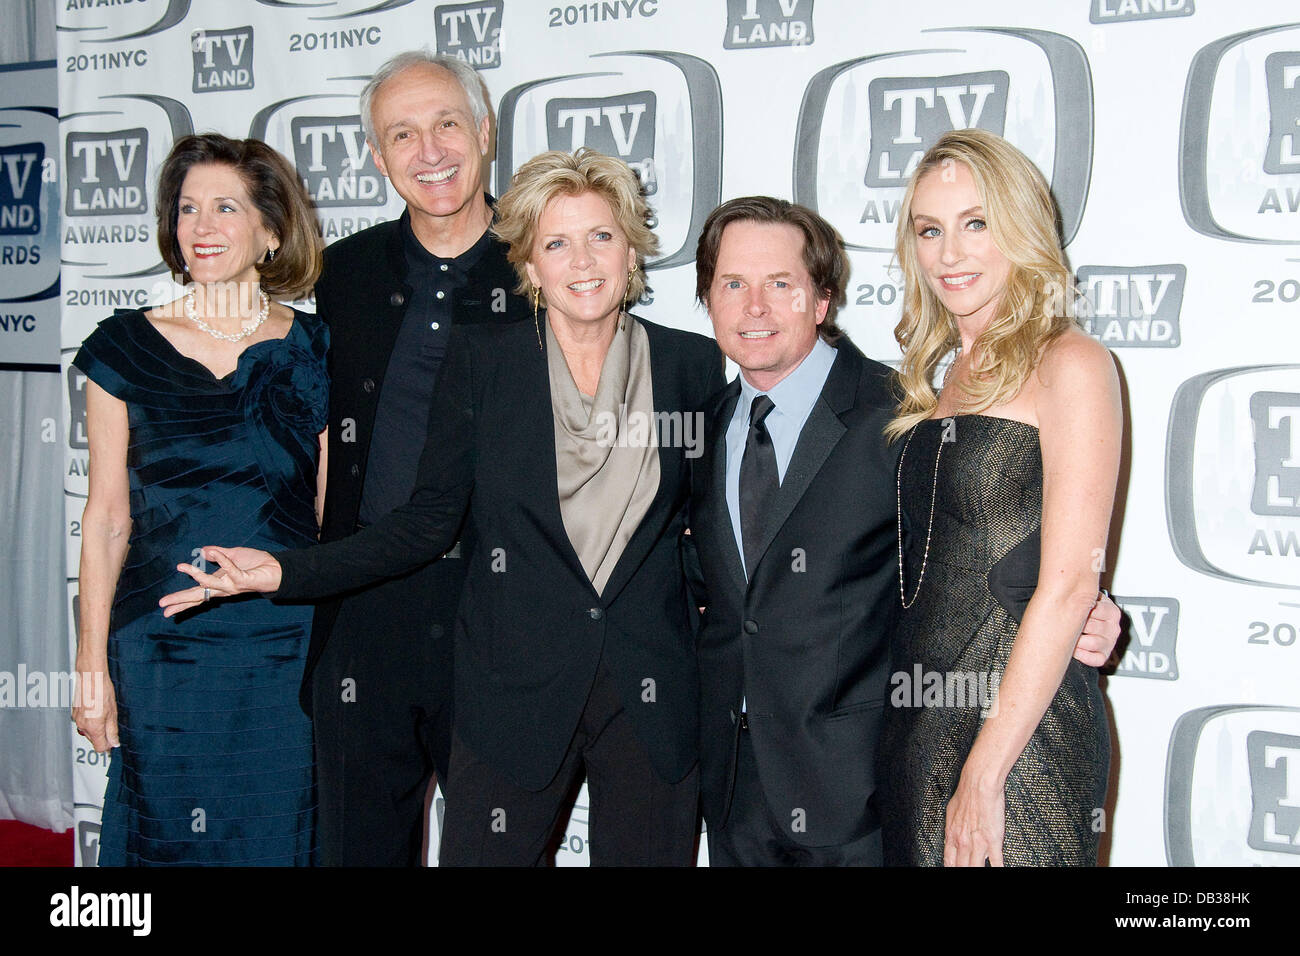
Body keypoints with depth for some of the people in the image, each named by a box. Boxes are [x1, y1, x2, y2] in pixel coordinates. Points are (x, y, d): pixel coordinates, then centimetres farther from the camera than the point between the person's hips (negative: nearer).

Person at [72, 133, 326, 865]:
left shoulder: (316, 353, 2)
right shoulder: (126, 348, 2)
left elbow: (335, 517, 5)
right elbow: (107, 517, 3)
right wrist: (93, 666, 0)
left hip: (290, 649, 0)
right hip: (160, 651, 0)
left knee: (279, 839, 10)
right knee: (166, 839, 8)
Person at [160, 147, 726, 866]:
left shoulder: (692, 364, 3)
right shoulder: (480, 360, 0)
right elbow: (428, 521, 1)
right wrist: (284, 571, -7)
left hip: (654, 698, 1)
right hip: (516, 692, -1)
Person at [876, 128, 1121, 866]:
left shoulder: (1071, 365, -9)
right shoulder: (947, 378, 13)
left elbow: (1069, 584, -16)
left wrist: (985, 774, -18)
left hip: (1022, 728, -7)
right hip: (921, 721, 7)